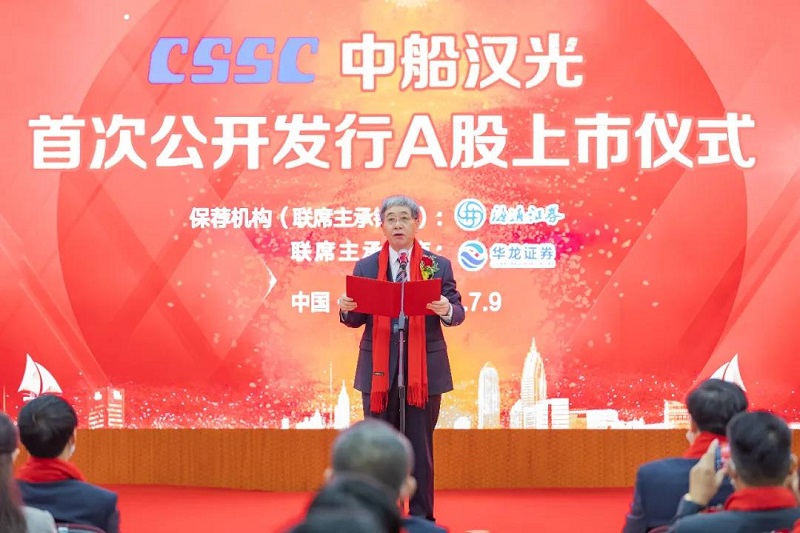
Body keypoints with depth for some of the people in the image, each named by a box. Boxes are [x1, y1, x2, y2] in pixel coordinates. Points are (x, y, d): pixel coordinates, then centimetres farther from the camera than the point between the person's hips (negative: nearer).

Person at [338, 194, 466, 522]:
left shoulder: (438, 266, 3)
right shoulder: (365, 267, 7)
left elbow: (457, 312, -1)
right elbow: (356, 320, 6)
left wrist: (447, 310, -24)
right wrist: (347, 309, -16)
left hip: (424, 369, -1)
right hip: (379, 370, 1)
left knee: (421, 447, 4)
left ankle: (422, 519, 13)